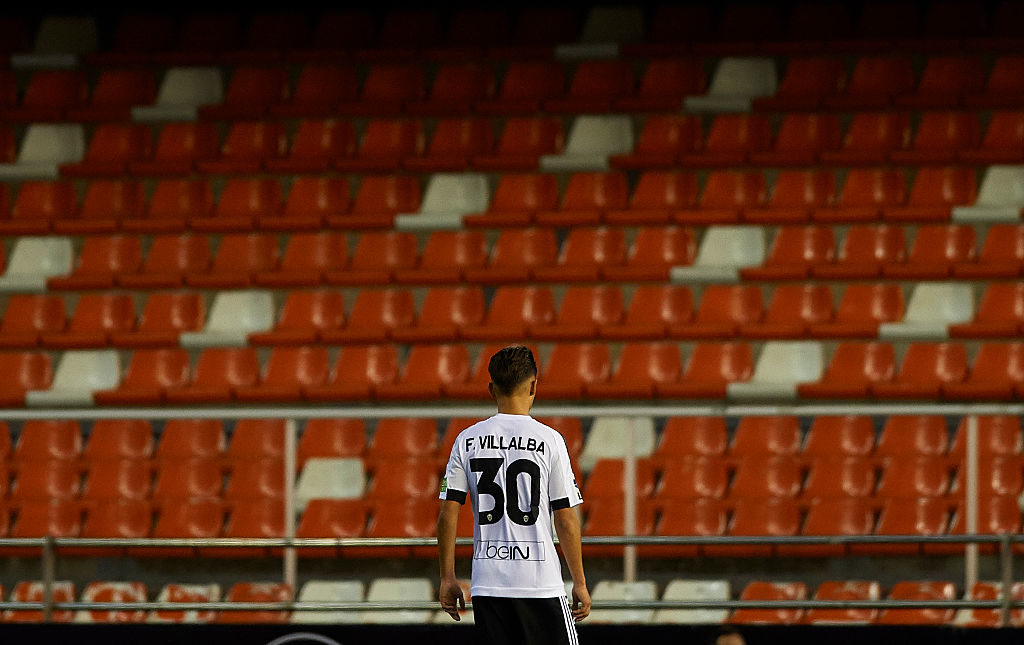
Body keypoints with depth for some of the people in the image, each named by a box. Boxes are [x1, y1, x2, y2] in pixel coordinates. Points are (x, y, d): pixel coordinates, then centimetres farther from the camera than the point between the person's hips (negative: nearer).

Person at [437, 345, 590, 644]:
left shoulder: (467, 440, 4)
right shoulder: (549, 440, -5)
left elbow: (447, 516, 2)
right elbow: (566, 520, -5)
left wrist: (447, 578, 9)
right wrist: (579, 583, 2)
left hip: (486, 584, 3)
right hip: (540, 580, -3)